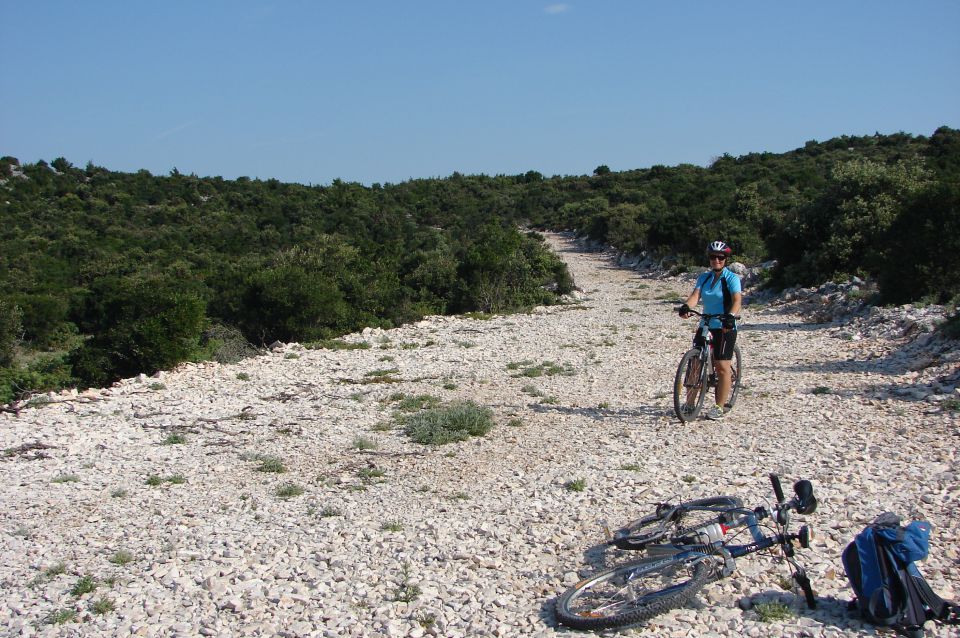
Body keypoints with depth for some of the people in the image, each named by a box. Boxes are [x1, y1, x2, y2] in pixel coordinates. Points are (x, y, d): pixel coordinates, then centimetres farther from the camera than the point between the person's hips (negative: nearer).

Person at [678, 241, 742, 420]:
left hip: (725, 327, -5)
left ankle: (719, 407, 1)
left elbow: (737, 300, -21)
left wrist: (731, 315, -40)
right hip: (706, 325, 5)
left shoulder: (731, 278, -6)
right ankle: (689, 403, 12)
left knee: (722, 366, -7)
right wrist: (686, 306, -30)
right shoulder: (704, 278, 8)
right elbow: (695, 295, -8)